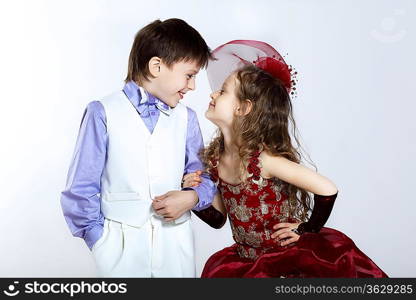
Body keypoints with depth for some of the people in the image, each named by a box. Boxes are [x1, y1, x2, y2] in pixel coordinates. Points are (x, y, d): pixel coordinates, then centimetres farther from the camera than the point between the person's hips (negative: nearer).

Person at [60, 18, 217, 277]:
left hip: (176, 241, 3)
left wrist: (192, 197, -8)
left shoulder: (186, 118, 7)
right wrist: (100, 240, -5)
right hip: (120, 243, -3)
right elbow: (80, 190, -3)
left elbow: (204, 177, 12)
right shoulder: (103, 113, -5)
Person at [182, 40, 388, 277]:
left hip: (290, 263, -5)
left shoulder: (263, 159, -25)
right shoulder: (215, 158, -6)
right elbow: (219, 218, 3)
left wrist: (309, 228, -13)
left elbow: (327, 190, -28)